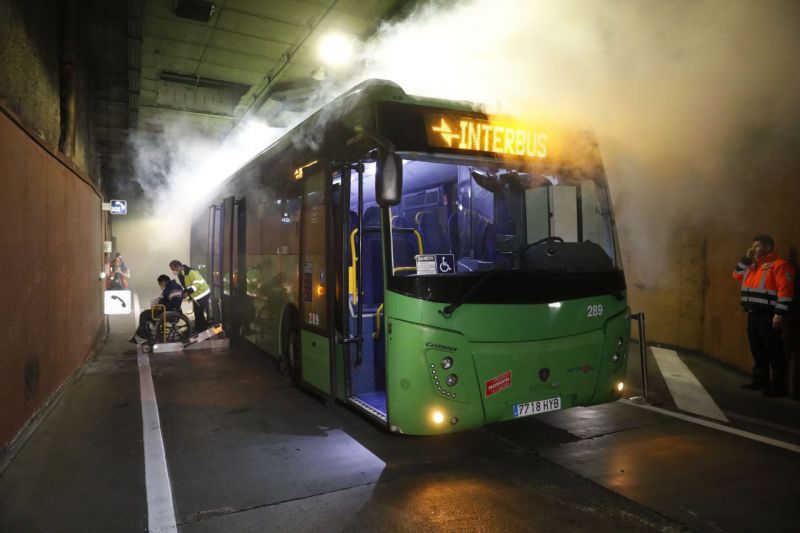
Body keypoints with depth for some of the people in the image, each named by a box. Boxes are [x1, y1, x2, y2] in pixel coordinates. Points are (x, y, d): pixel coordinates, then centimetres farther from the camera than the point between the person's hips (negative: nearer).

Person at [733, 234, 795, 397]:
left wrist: (779, 314, -22)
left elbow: (785, 290, -16)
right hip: (752, 315, 9)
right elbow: (737, 275, 24)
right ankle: (760, 380, 23)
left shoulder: (778, 265, -10)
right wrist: (746, 259, 10)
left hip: (768, 316, -9)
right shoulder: (753, 265, 16)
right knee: (757, 351, 14)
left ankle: (778, 386, 1)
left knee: (773, 352, -4)